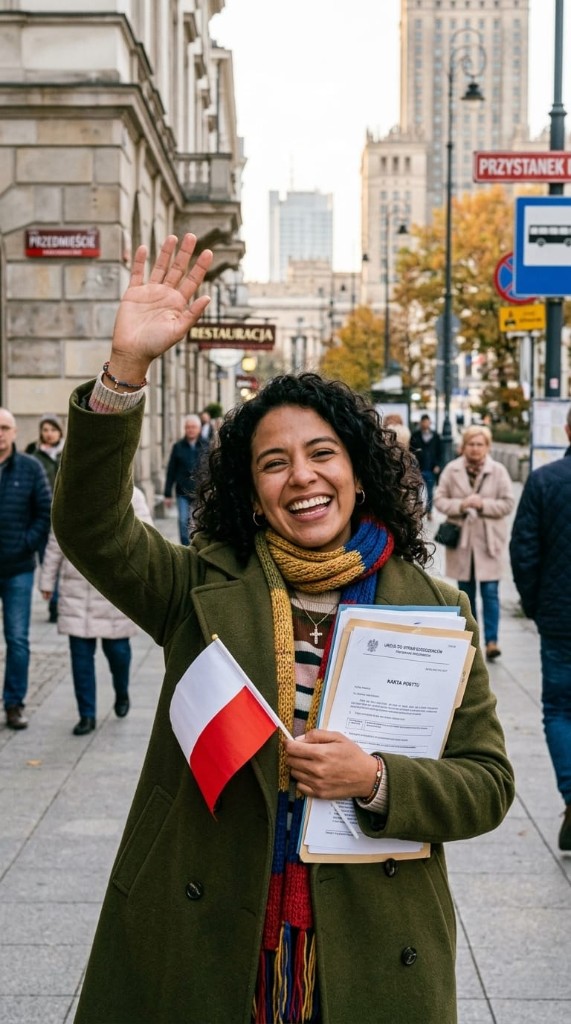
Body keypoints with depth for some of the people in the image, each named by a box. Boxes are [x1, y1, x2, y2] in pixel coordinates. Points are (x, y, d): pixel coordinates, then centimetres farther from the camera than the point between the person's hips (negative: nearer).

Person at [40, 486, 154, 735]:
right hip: (76, 590, 2)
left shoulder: (131, 496, -1)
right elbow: (55, 542, 12)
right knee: (80, 652, 1)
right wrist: (47, 580, 14)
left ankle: (122, 693, 35)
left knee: (116, 648, 5)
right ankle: (87, 714, 12)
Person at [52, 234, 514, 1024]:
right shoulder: (205, 591, 0)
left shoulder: (435, 610, 0)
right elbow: (91, 524, -14)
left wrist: (375, 780, -18)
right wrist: (126, 367, -25)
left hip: (369, 953, 0)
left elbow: (487, 783, 0)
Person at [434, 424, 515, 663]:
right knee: (466, 591, 13)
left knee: (490, 591, -7)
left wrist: (483, 504, -18)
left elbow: (507, 503, -5)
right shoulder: (452, 469, -1)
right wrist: (461, 505, -18)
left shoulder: (498, 471, -4)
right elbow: (439, 499, -1)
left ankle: (491, 640, -4)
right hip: (461, 539, 2)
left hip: (489, 540, -2)